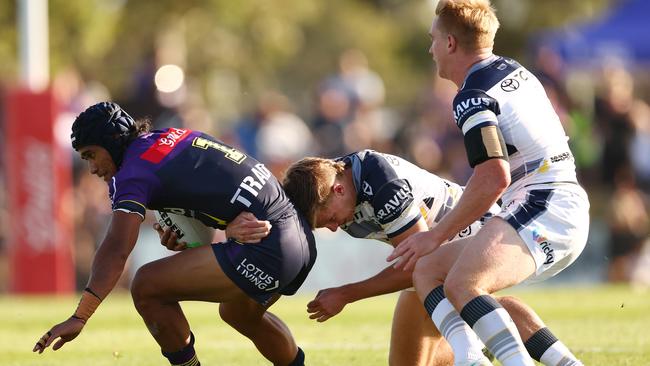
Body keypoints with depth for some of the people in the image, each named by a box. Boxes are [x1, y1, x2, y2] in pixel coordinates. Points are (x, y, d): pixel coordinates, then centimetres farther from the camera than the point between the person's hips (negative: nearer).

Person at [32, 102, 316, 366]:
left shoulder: (133, 173, -8)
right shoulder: (171, 137, 17)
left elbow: (116, 249, -21)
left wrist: (80, 317, -30)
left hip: (266, 250, -10)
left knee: (147, 287, -9)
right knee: (240, 313, 35)